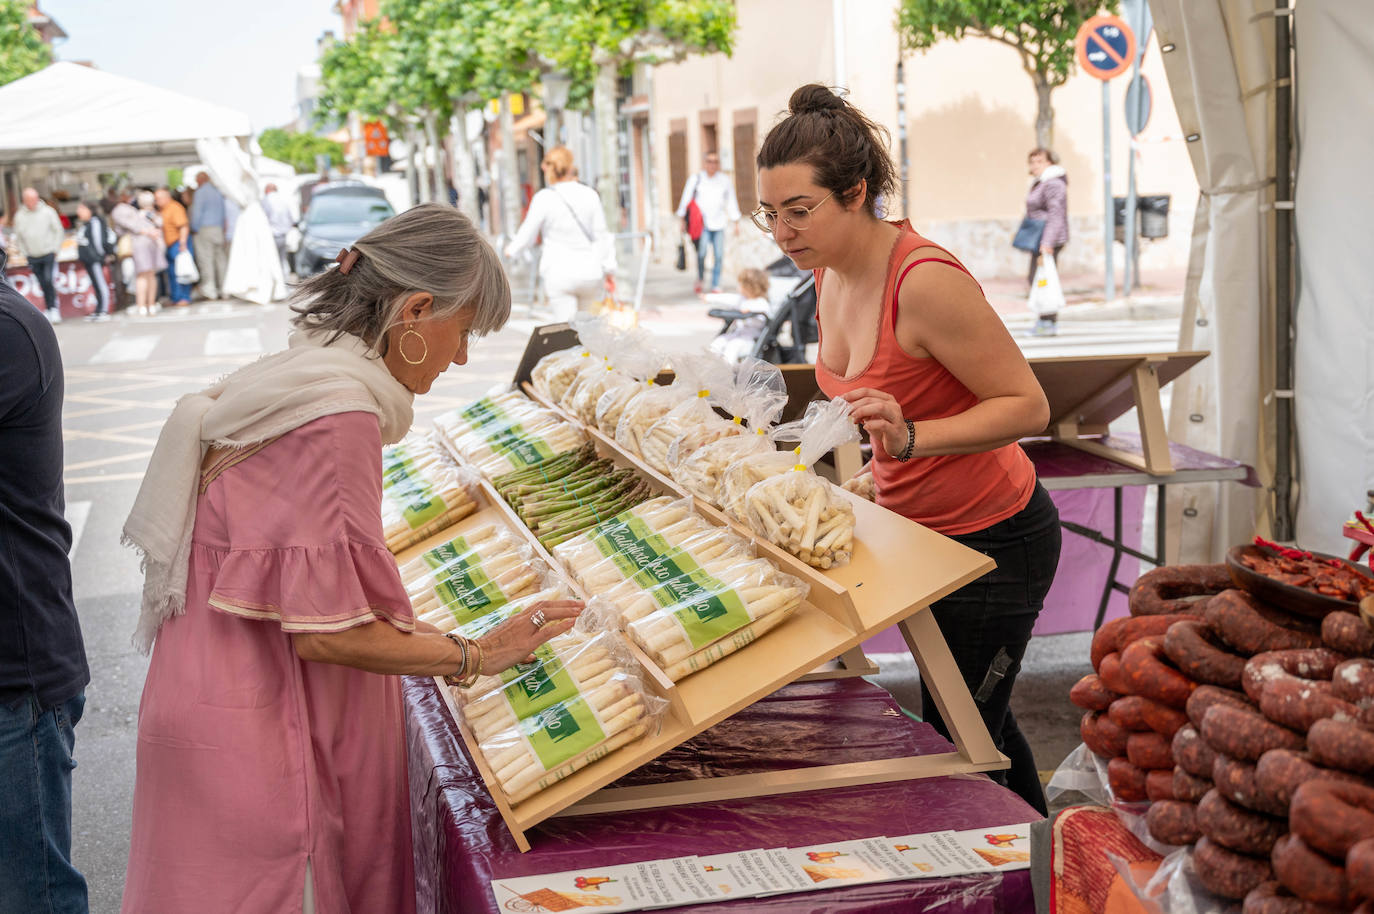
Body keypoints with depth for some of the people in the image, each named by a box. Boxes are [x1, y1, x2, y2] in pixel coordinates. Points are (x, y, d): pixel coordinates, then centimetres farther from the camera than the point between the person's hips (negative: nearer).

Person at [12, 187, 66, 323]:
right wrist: (25, 254, 5)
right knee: (43, 285, 5)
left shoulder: (48, 212, -4)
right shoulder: (19, 216, 3)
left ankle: (54, 309, -9)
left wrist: (55, 249, -3)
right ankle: (51, 310, 14)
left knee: (48, 281, -15)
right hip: (33, 257, 3)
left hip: (49, 254, -3)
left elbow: (59, 231, 3)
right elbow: (18, 237, 12)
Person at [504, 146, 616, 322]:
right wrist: (609, 271, 11)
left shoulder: (543, 199, -10)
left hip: (559, 273, -2)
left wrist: (511, 249, 22)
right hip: (590, 272, 3)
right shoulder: (589, 195, -2)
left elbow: (528, 235, 1)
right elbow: (602, 236, 2)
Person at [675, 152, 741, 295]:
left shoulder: (725, 180, 11)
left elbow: (731, 201, 18)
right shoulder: (696, 179, 4)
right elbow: (686, 199, 7)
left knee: (719, 256, -1)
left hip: (719, 223, 3)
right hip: (702, 223, -3)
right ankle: (699, 279, 3)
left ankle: (715, 286, 9)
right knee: (701, 252, -19)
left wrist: (736, 222, 17)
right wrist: (683, 219, 3)